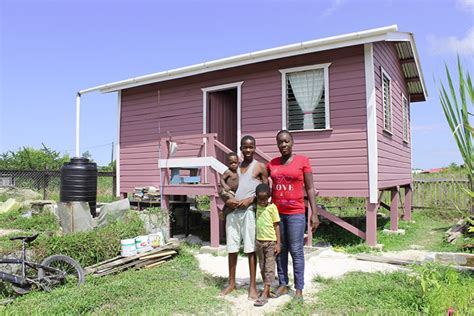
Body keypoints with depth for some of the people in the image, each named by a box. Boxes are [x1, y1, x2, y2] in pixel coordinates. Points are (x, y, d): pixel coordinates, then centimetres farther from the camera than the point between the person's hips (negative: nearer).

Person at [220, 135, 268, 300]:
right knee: (232, 248, 9)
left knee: (251, 249, 0)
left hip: (249, 211, -4)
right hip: (232, 211, 4)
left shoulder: (260, 167, 1)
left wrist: (251, 199, -13)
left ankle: (253, 286, 11)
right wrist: (227, 199, -5)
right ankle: (231, 283, 22)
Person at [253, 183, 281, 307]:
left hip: (271, 241, -5)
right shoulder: (255, 206, 2)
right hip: (259, 241, 5)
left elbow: (276, 225, -6)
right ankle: (267, 289, 23)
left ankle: (264, 294, -4)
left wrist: (278, 243, -9)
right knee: (262, 267, 11)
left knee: (269, 267, -4)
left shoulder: (272, 207, -8)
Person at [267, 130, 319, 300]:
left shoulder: (302, 160, -2)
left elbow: (310, 188, -2)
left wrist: (314, 214, -6)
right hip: (276, 213, 4)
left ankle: (299, 288, 10)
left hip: (296, 213, -4)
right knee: (280, 250, 10)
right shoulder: (272, 163, 7)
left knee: (296, 251, 0)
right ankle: (283, 285, 20)